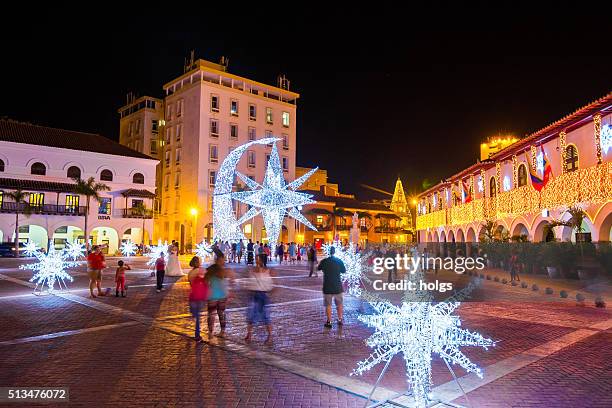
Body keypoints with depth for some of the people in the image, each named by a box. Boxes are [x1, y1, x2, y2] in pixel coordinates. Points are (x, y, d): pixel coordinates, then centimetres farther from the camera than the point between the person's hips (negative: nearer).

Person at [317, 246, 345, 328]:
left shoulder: (324, 261, -8)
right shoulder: (339, 261, -6)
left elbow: (318, 268, 9)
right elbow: (344, 271, 5)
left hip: (327, 287, -1)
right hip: (337, 286, 1)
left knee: (328, 305, 8)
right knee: (339, 304, 18)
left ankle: (329, 322, 9)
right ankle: (340, 320, 24)